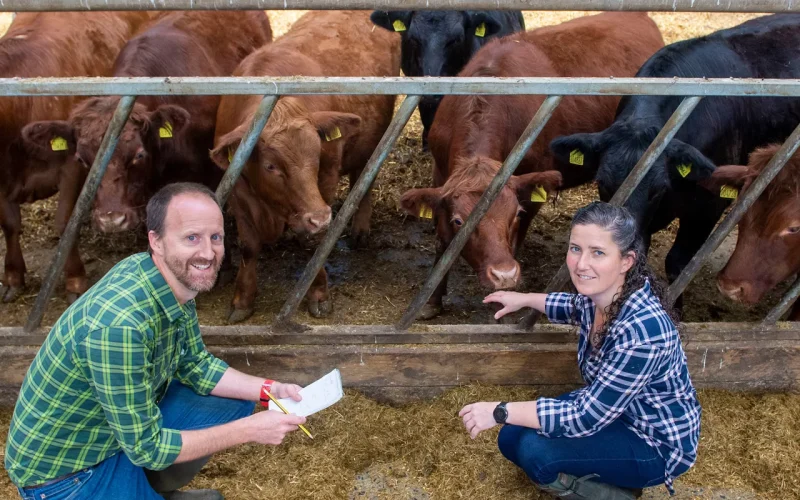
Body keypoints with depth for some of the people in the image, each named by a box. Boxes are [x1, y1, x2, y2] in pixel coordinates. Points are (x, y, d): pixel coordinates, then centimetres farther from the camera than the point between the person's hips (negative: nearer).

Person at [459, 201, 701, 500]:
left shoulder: (644, 330, -37)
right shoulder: (601, 294, -12)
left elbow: (585, 417, -32)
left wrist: (500, 412, -27)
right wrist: (525, 299, 18)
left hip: (658, 442, -8)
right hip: (611, 409, 8)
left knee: (535, 452, -25)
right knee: (512, 437, 1)